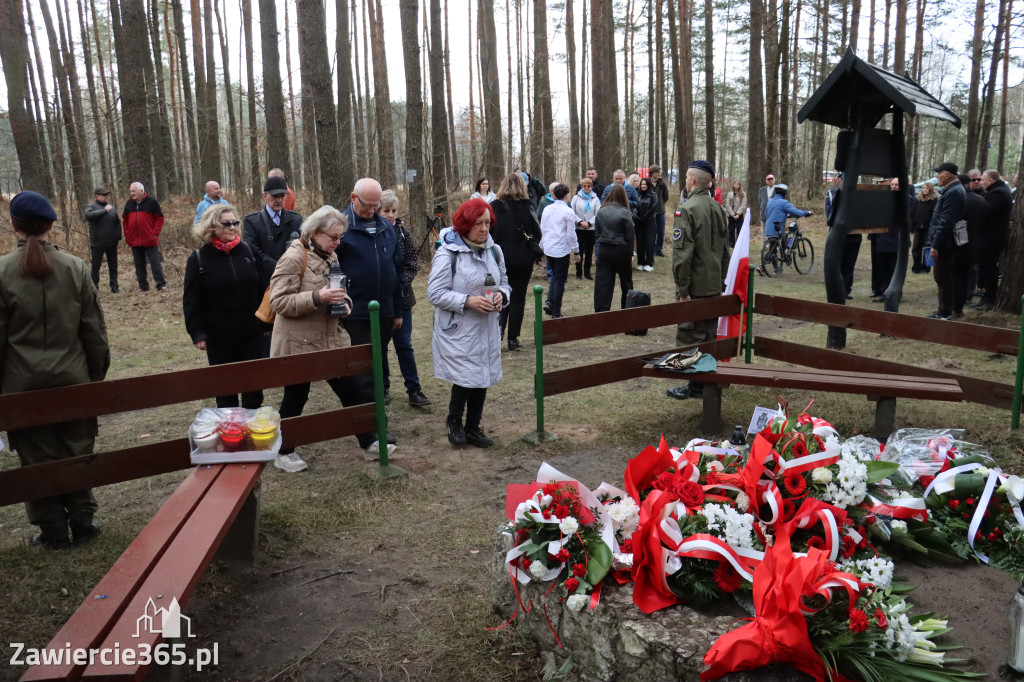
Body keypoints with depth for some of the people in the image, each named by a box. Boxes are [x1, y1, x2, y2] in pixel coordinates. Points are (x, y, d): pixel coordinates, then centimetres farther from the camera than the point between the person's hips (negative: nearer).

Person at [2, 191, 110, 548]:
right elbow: (93, 329, -2)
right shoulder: (74, 267, -6)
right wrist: (97, 373, 9)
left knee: (37, 457, 10)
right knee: (76, 451, 14)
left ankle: (53, 531, 20)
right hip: (72, 378, 2)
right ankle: (81, 522, 22)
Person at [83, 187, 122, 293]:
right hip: (98, 243, -4)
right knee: (96, 266, 1)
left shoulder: (111, 207, 11)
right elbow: (89, 215, -25)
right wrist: (104, 210, -22)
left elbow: (117, 222, 16)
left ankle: (114, 286, 17)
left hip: (112, 242, 4)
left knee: (113, 265, 9)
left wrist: (118, 236, 6)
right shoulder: (91, 207, -3)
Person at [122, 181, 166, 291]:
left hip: (150, 240, -4)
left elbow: (160, 218, -2)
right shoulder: (129, 204, 10)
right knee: (139, 265, 8)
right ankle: (143, 285, 15)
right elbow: (125, 220, 18)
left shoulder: (151, 202, -2)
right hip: (134, 241, 4)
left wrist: (155, 233, -10)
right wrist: (127, 234, 7)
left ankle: (161, 284, 0)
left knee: (155, 262, -4)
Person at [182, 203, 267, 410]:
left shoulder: (248, 251, 3)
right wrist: (197, 334, -9)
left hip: (252, 334, 2)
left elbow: (264, 287, 7)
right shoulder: (199, 259, -4)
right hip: (219, 338, -2)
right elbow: (191, 301, -4)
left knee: (254, 385, 9)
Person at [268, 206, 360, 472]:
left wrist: (343, 302, 0)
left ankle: (368, 443, 20)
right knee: (295, 398, 6)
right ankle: (284, 452, 24)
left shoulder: (330, 256, 10)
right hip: (298, 344, -7)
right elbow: (279, 301, -20)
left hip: (332, 340, 7)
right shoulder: (293, 258, -16)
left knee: (350, 391, 8)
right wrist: (317, 297, -30)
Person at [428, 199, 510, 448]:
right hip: (458, 330, -6)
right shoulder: (448, 253, -13)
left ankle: (473, 427, 28)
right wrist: (467, 301, -22)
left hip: (487, 329, 6)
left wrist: (501, 295, -6)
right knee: (465, 377, -6)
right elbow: (435, 293, -13)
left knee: (483, 378, 11)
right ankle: (454, 421, 22)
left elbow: (504, 282, 17)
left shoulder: (494, 250, 7)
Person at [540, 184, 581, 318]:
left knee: (555, 276, 22)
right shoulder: (568, 212, -12)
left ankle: (549, 302, 4)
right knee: (560, 279, 5)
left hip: (548, 249, 5)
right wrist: (576, 251, -1)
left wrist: (542, 247, 21)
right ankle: (556, 312, 8)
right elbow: (571, 234, -10)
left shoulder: (547, 209, 4)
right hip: (562, 250, -5)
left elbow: (542, 230, 11)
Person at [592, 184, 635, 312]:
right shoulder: (625, 213, -11)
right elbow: (630, 236, -8)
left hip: (604, 250, 3)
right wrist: (630, 253, 1)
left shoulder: (601, 211, 1)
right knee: (626, 282, 13)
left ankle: (601, 311, 1)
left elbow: (596, 232, 5)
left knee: (603, 282, 4)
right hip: (621, 251, -3)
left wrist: (603, 242, 14)